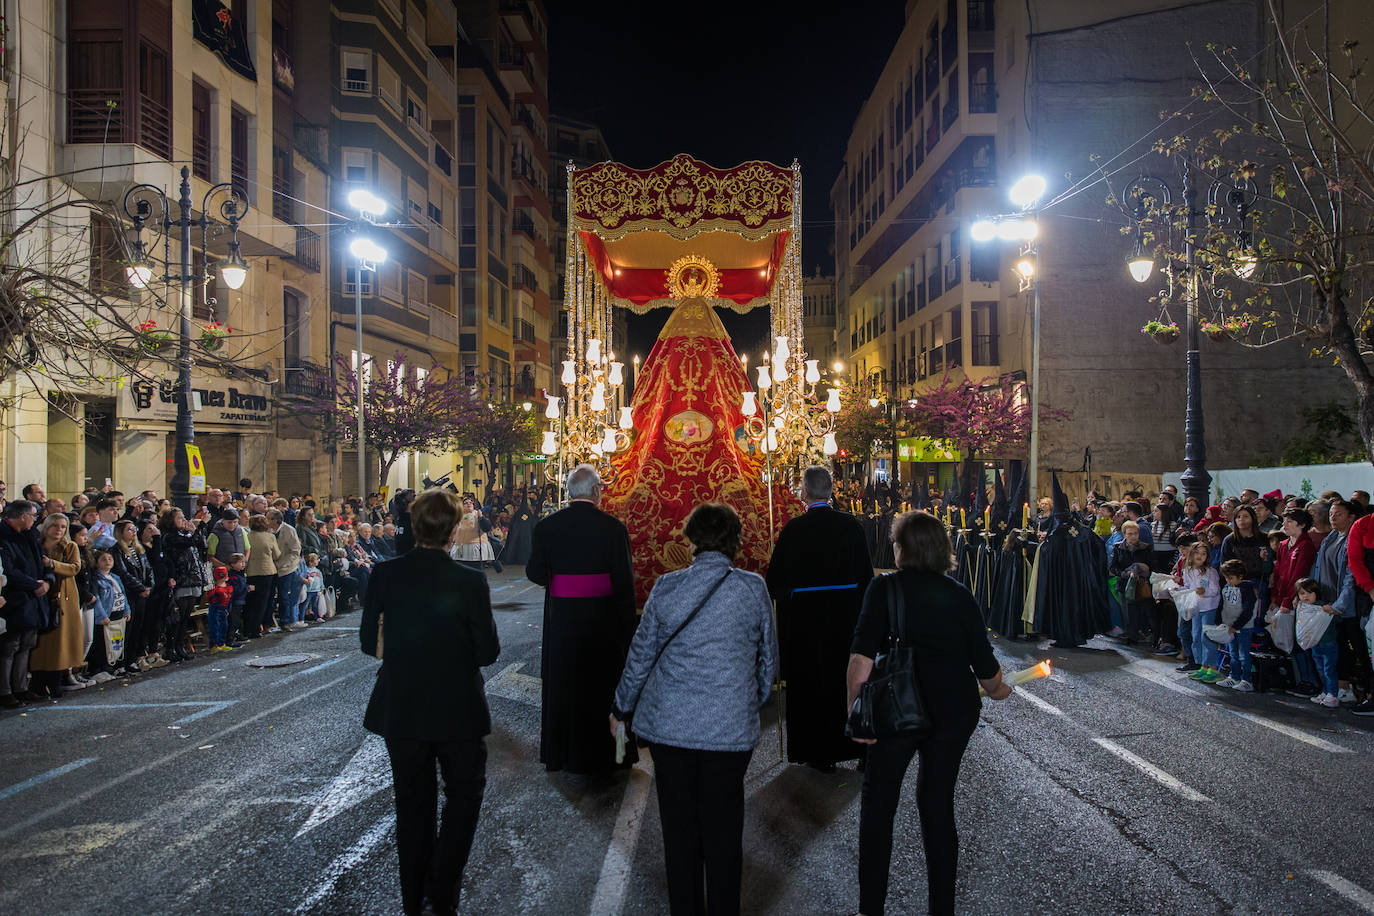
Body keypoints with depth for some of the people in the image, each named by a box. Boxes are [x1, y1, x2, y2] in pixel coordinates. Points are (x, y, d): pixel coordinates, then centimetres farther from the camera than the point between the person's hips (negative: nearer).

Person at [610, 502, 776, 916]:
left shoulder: (666, 587, -4)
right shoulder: (754, 588, -4)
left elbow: (641, 653, 4)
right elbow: (768, 657, 6)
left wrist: (622, 708, 17)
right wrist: (756, 702, 23)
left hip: (671, 724, 1)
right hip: (732, 727, 0)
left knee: (679, 825, 13)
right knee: (723, 828, 11)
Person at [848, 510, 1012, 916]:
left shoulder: (884, 588, -8)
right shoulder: (959, 595, 2)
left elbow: (862, 657, -16)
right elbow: (984, 661, 4)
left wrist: (854, 708, -10)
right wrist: (997, 690, 23)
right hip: (955, 711, 3)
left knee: (878, 805, 11)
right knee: (938, 803, 16)